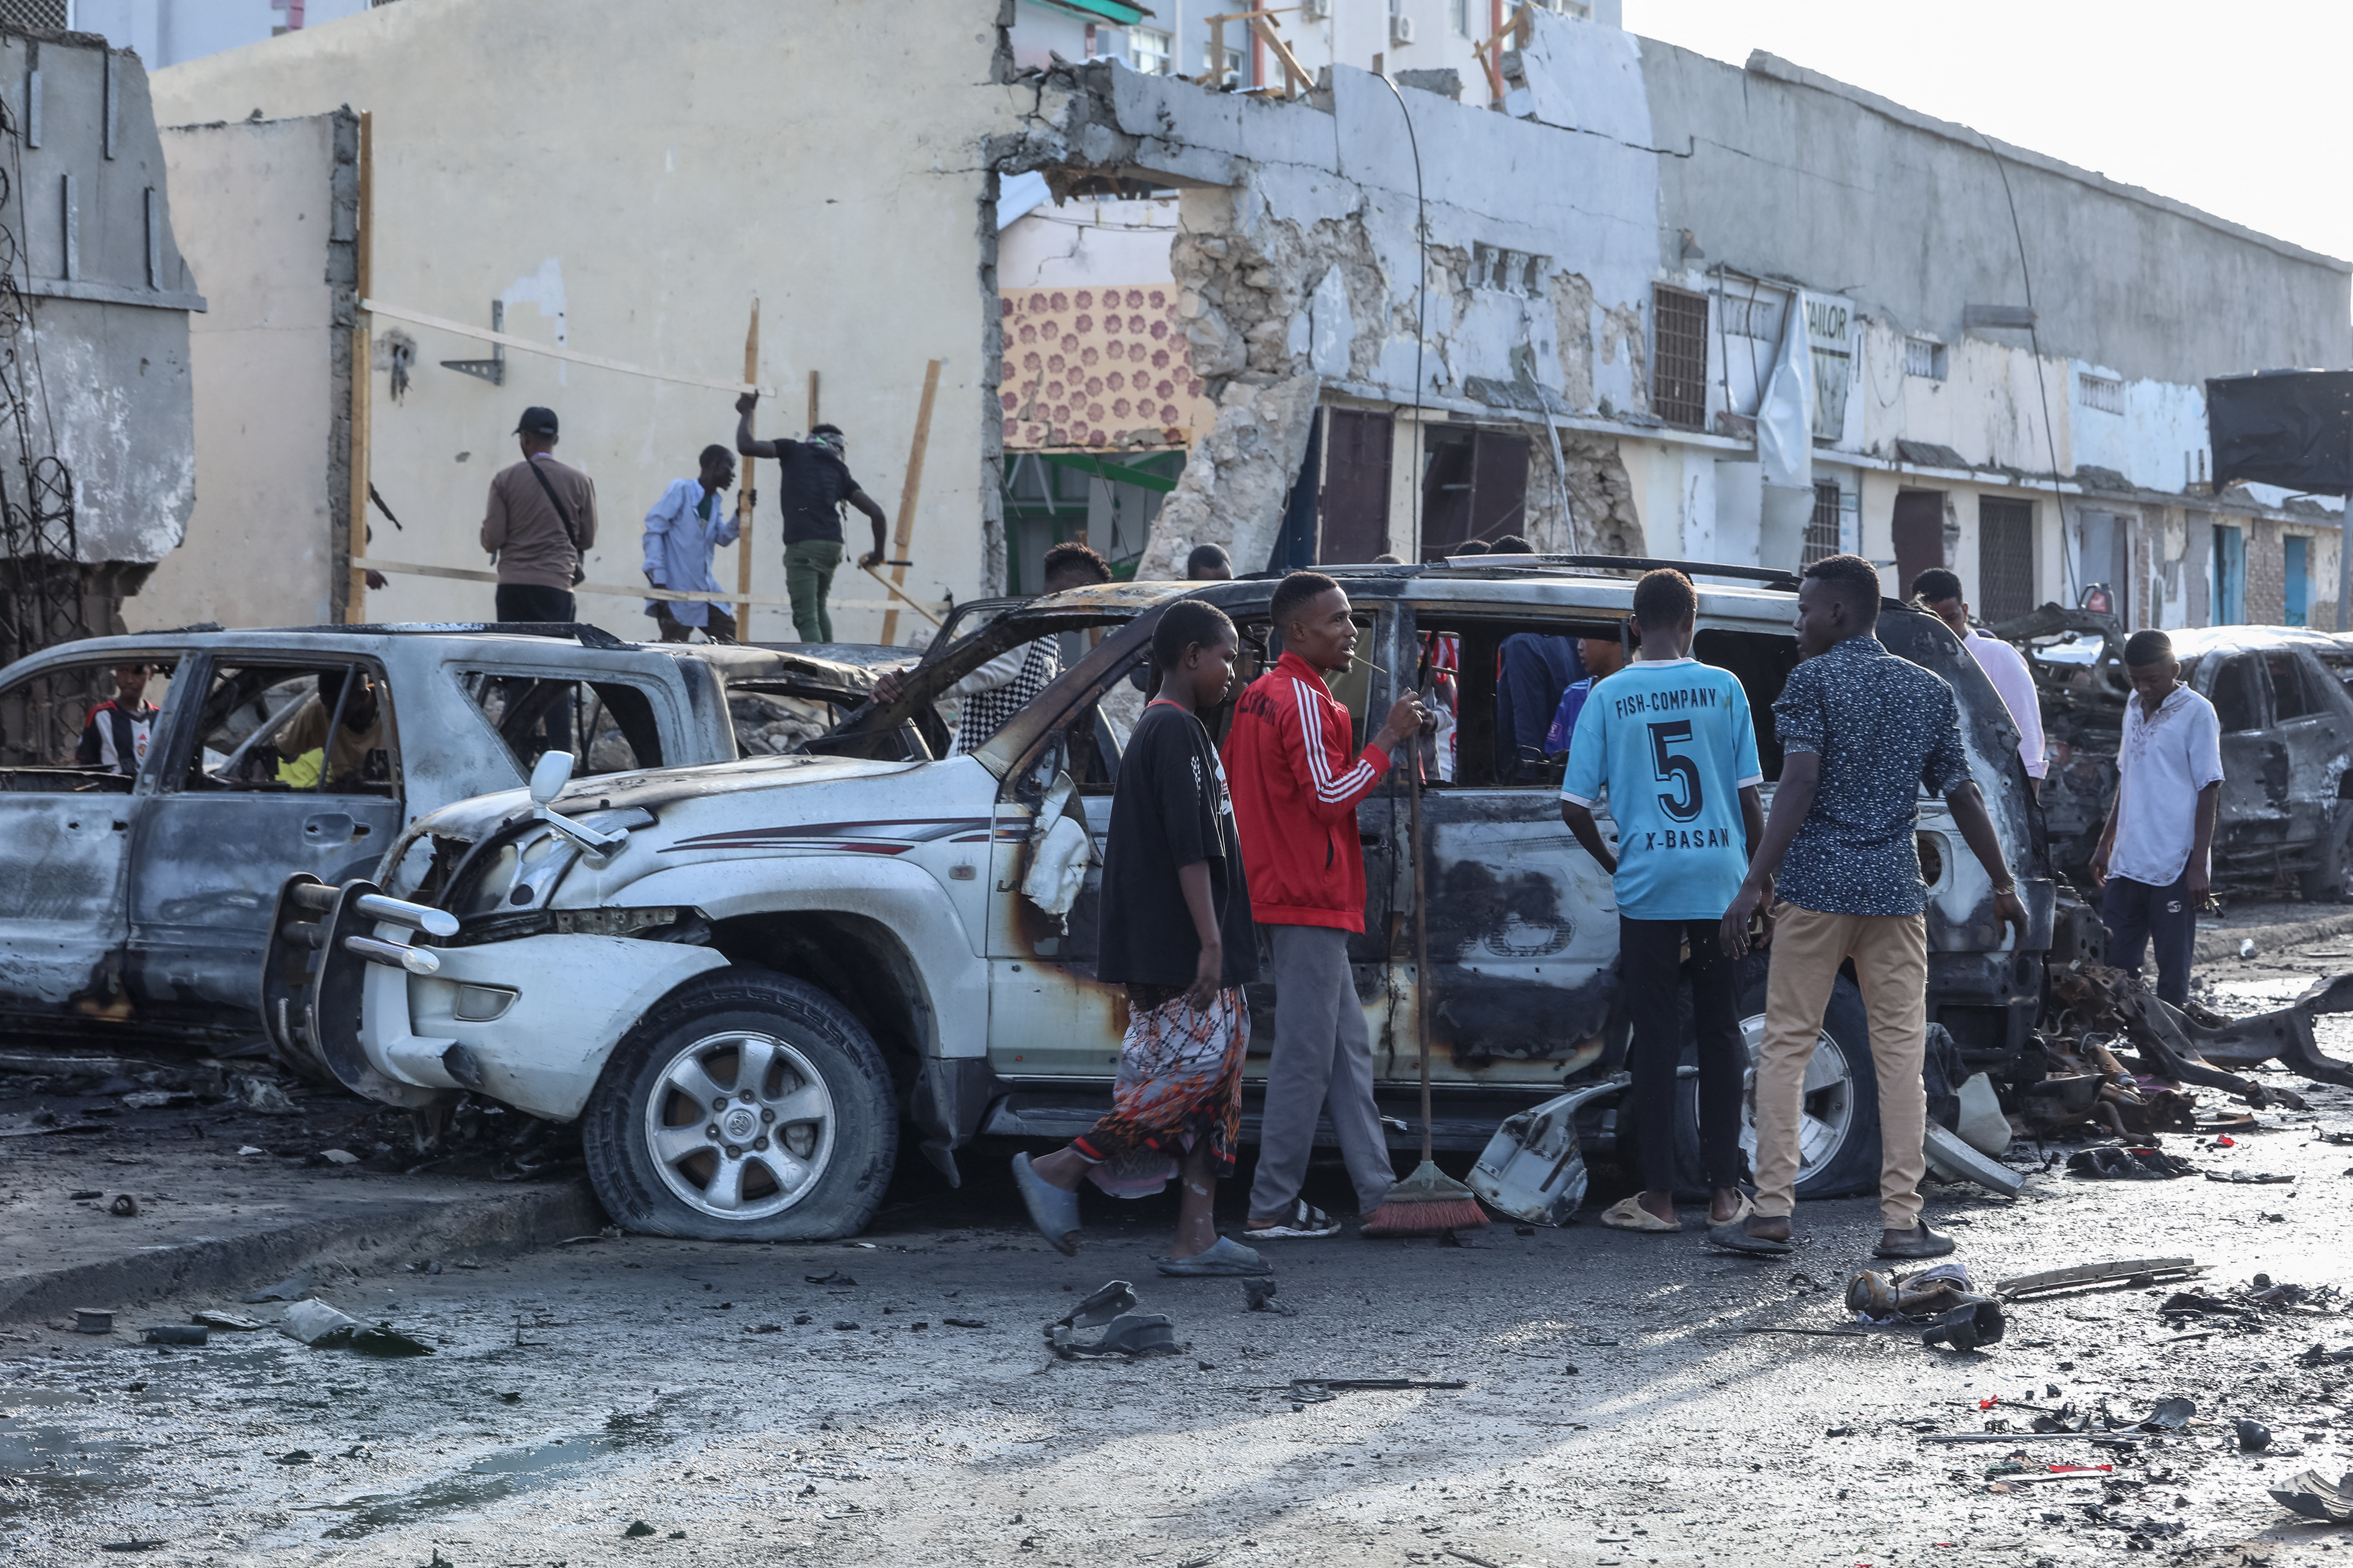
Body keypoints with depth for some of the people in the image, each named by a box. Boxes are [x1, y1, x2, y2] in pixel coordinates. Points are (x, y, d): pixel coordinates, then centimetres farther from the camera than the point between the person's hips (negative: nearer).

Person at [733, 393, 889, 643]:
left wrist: (746, 413, 16)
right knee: (818, 608, 27)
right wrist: (878, 553, 23)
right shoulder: (840, 471, 19)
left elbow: (746, 446, 0)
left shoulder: (794, 451, 11)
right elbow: (876, 512, 10)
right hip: (832, 546, 5)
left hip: (802, 546, -5)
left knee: (806, 618, -7)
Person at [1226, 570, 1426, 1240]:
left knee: (1348, 1050, 12)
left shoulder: (1258, 696, 16)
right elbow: (1330, 796, -21)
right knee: (1305, 1057, -6)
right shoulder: (1304, 701, -15)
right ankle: (1272, 1207, -2)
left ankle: (1379, 1192, 14)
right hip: (1310, 905, -10)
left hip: (1285, 894, 10)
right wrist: (1389, 738, -17)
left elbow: (1230, 784, 20)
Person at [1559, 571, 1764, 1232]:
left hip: (1647, 889, -1)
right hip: (1721, 885, 1)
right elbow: (1749, 798, 1)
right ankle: (1724, 1193, 11)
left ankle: (1659, 1196, 4)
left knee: (1655, 1040, 4)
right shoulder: (1724, 689, 0)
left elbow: (1574, 807, -2)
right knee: (1720, 1036, 9)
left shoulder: (1609, 698, -1)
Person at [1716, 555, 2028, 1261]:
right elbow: (1962, 797, 9)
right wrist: (2003, 885, 19)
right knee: (1900, 1051, 5)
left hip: (1816, 885, -3)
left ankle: (1772, 1212, 1)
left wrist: (1754, 884, -18)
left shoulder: (1814, 680, -5)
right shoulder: (1930, 691, 9)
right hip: (1896, 891, 3)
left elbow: (1799, 785, -15)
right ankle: (1903, 1220, 3)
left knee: (1787, 1044, 4)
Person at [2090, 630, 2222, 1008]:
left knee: (2173, 973, -2)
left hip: (2175, 867, -7)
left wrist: (2199, 865, -13)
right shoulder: (2135, 707, 14)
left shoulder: (2196, 713, -7)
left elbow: (2209, 791, -8)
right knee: (2114, 966, 6)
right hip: (2127, 863, 7)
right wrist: (2105, 844, 21)